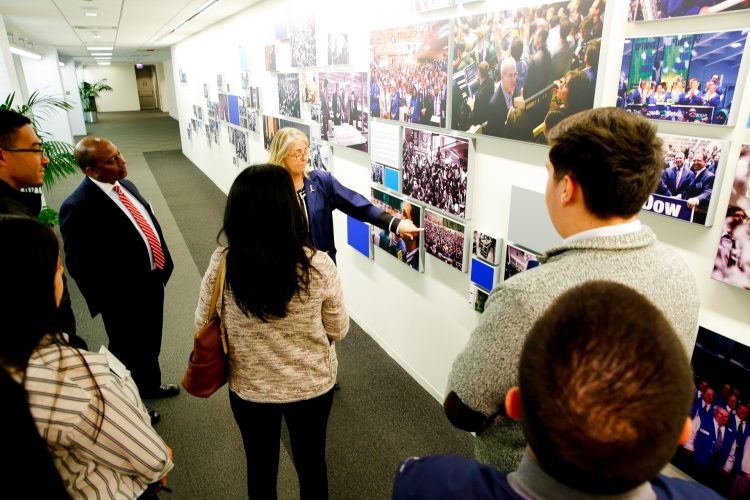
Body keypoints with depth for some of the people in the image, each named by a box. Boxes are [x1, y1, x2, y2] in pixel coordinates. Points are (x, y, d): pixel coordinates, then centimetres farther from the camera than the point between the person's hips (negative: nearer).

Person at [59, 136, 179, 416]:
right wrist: (107, 302, -16)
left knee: (151, 344, 27)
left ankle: (150, 384, 53)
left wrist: (163, 263, 9)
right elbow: (78, 265, -21)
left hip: (152, 281, 8)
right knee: (128, 352, 15)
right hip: (124, 296, -8)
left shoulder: (126, 186, 2)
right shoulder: (78, 207, -24)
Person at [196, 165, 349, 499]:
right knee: (311, 463, 25)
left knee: (260, 467, 27)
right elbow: (338, 329, -9)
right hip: (311, 386, -1)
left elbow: (204, 324, -3)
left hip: (248, 389, 1)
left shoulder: (221, 264, -20)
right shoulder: (319, 266, -24)